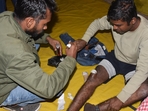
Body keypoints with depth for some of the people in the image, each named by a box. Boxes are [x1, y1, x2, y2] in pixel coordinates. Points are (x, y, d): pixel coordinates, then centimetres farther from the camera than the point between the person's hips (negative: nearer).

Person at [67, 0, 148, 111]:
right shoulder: (117, 20, -20)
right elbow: (97, 23, 2)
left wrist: (120, 98, -39)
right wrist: (84, 40, -17)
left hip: (134, 66, -3)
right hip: (115, 57, 4)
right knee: (93, 79, -23)